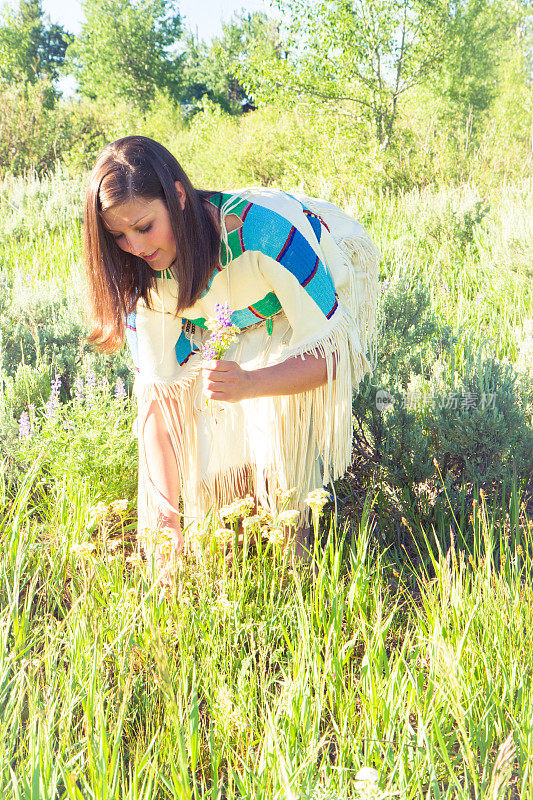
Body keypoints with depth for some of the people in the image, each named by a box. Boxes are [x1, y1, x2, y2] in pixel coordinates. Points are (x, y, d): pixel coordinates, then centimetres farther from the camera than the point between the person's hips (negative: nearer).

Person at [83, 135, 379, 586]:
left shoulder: (262, 229, -40)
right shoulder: (145, 276, -22)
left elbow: (333, 351, -35)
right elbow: (157, 392, -23)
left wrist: (248, 384, -54)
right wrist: (166, 515, -31)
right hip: (248, 317, 5)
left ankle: (295, 538, -10)